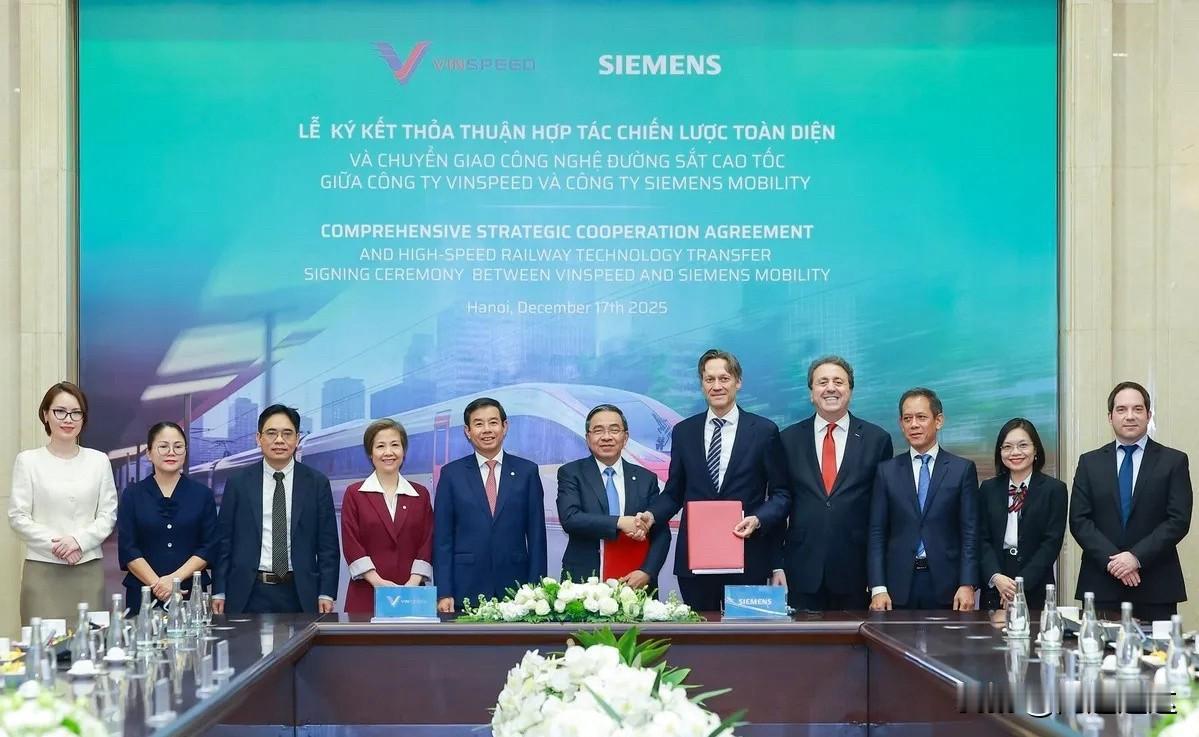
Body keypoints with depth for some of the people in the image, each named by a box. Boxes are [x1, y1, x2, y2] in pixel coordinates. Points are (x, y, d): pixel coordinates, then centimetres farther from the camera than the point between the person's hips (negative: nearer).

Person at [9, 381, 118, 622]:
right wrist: (55, 544, -11)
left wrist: (79, 540, -9)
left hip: (89, 570, 2)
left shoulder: (99, 461, 10)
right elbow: (18, 517, 0)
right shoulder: (28, 461, 4)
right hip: (43, 569, -2)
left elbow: (108, 515, 8)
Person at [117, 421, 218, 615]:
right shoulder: (133, 495, 6)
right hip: (143, 594, 0)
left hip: (191, 592, 0)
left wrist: (175, 578, -13)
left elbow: (209, 548, 1)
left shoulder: (202, 494, 7)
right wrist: (156, 584, -14)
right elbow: (128, 549, -1)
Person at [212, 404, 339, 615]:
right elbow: (223, 542, 7)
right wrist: (219, 592, 1)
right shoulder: (237, 483, 6)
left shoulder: (317, 483, 5)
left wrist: (326, 594, -3)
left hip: (300, 595, 0)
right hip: (248, 595, 0)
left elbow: (328, 545, 4)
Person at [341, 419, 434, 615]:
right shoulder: (354, 494, 6)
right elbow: (351, 544, -2)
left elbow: (427, 542, 5)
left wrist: (413, 582, -9)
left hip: (410, 595, 2)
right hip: (366, 596, -1)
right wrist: (378, 582, -13)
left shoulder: (420, 495, 11)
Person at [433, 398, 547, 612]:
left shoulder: (527, 471, 6)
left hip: (514, 588, 0)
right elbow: (442, 538, 3)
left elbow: (536, 535, 5)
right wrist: (444, 593, -5)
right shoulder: (451, 474, 5)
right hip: (466, 587, 0)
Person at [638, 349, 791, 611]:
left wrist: (758, 520, -15)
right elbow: (674, 492, 13)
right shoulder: (683, 432, 9)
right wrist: (652, 514, -6)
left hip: (746, 560, -2)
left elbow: (781, 494, 3)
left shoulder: (764, 431, 2)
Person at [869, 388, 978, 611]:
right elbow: (877, 533, 5)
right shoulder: (886, 471, 8)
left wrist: (967, 585, -8)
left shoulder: (962, 469, 4)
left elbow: (970, 532, 1)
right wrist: (878, 588, -5)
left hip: (946, 584, -1)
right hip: (899, 584, 1)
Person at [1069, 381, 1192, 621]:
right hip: (1101, 586, 1)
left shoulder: (1174, 461, 5)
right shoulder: (1089, 462, 10)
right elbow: (1079, 520, 3)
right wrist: (1111, 558, -11)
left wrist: (1137, 556, -13)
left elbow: (1179, 520, -3)